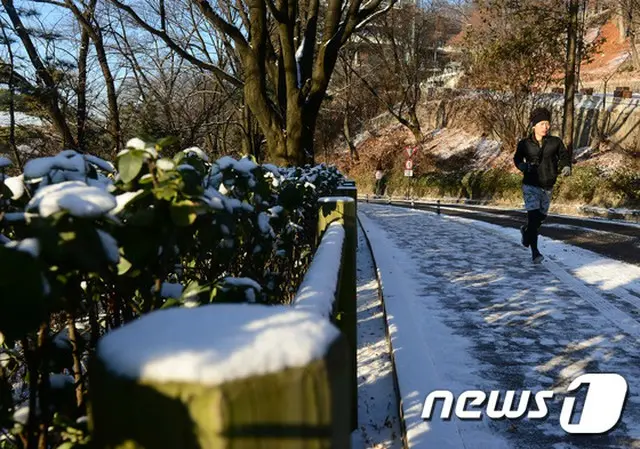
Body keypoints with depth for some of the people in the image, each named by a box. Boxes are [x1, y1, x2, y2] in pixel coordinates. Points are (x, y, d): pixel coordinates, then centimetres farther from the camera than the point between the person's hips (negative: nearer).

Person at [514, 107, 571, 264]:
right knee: (533, 217, -13)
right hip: (531, 186, -3)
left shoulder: (555, 142, -2)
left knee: (541, 216, 18)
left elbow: (564, 156, 7)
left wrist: (566, 167, -14)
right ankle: (535, 253, -6)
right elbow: (517, 158, 10)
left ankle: (526, 230, 50)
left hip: (548, 187, 3)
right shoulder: (525, 144, -5)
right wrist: (522, 166, -12)